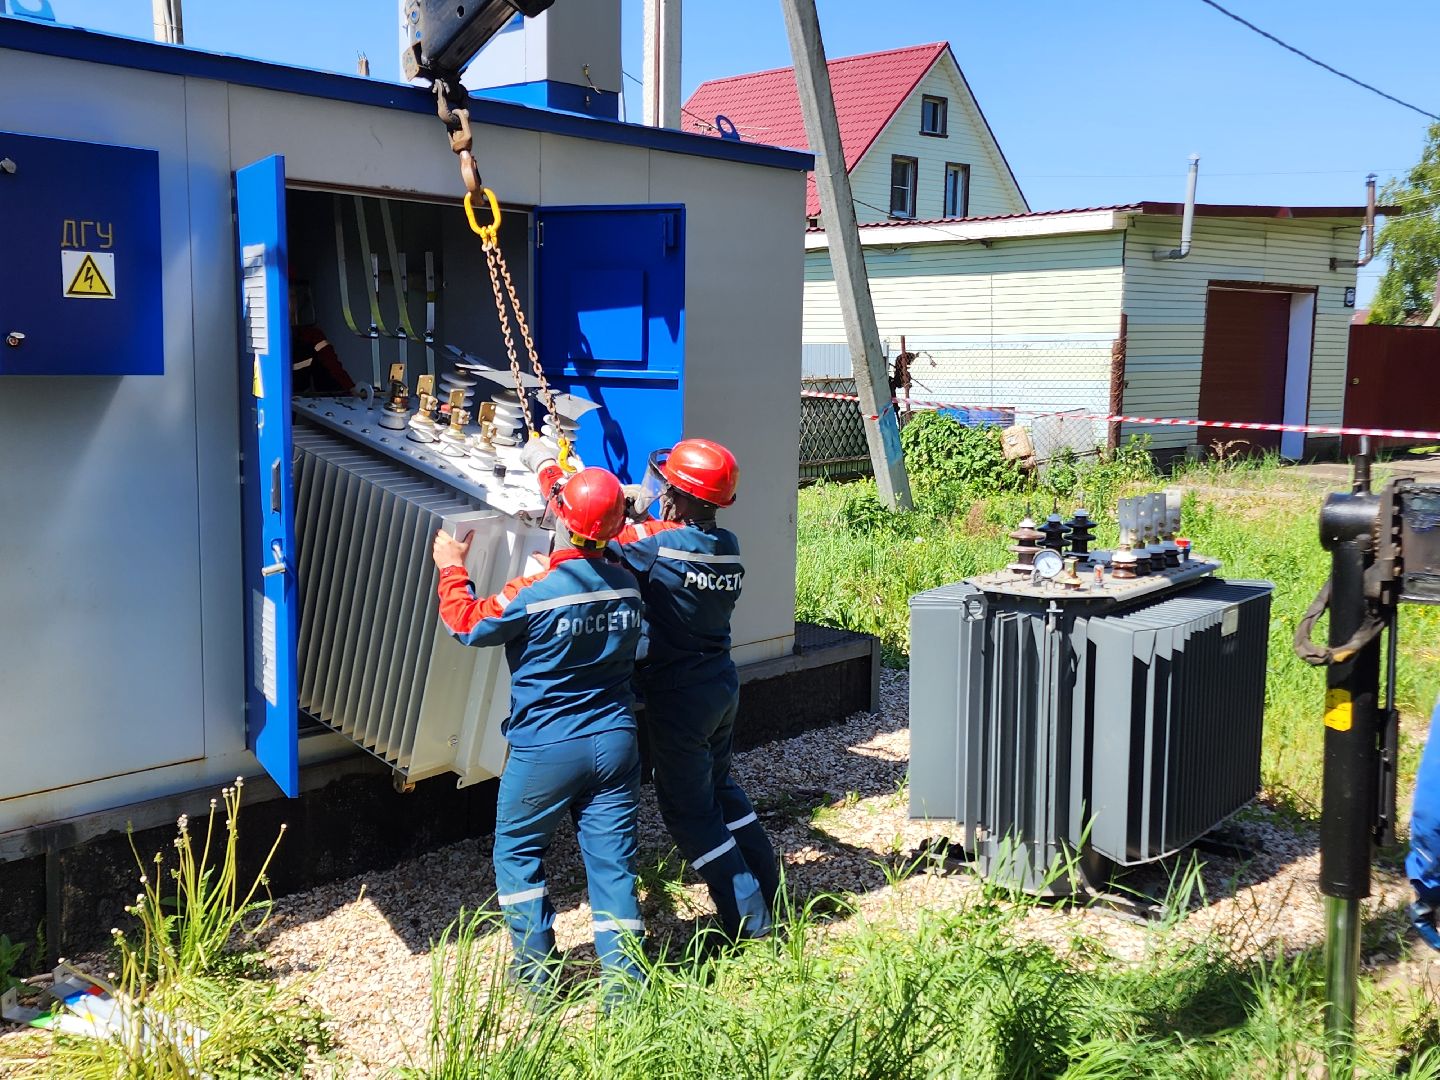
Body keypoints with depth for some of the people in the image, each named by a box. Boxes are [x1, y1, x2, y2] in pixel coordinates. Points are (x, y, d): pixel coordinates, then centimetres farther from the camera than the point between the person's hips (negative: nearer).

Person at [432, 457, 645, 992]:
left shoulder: (532, 593, -19)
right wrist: (556, 483, 27)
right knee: (612, 858, 9)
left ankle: (535, 970, 22)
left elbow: (468, 624, -5)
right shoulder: (626, 584, -2)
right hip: (615, 743, 4)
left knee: (517, 850, 17)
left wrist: (452, 570, 11)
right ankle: (624, 977, 11)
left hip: (545, 749, -4)